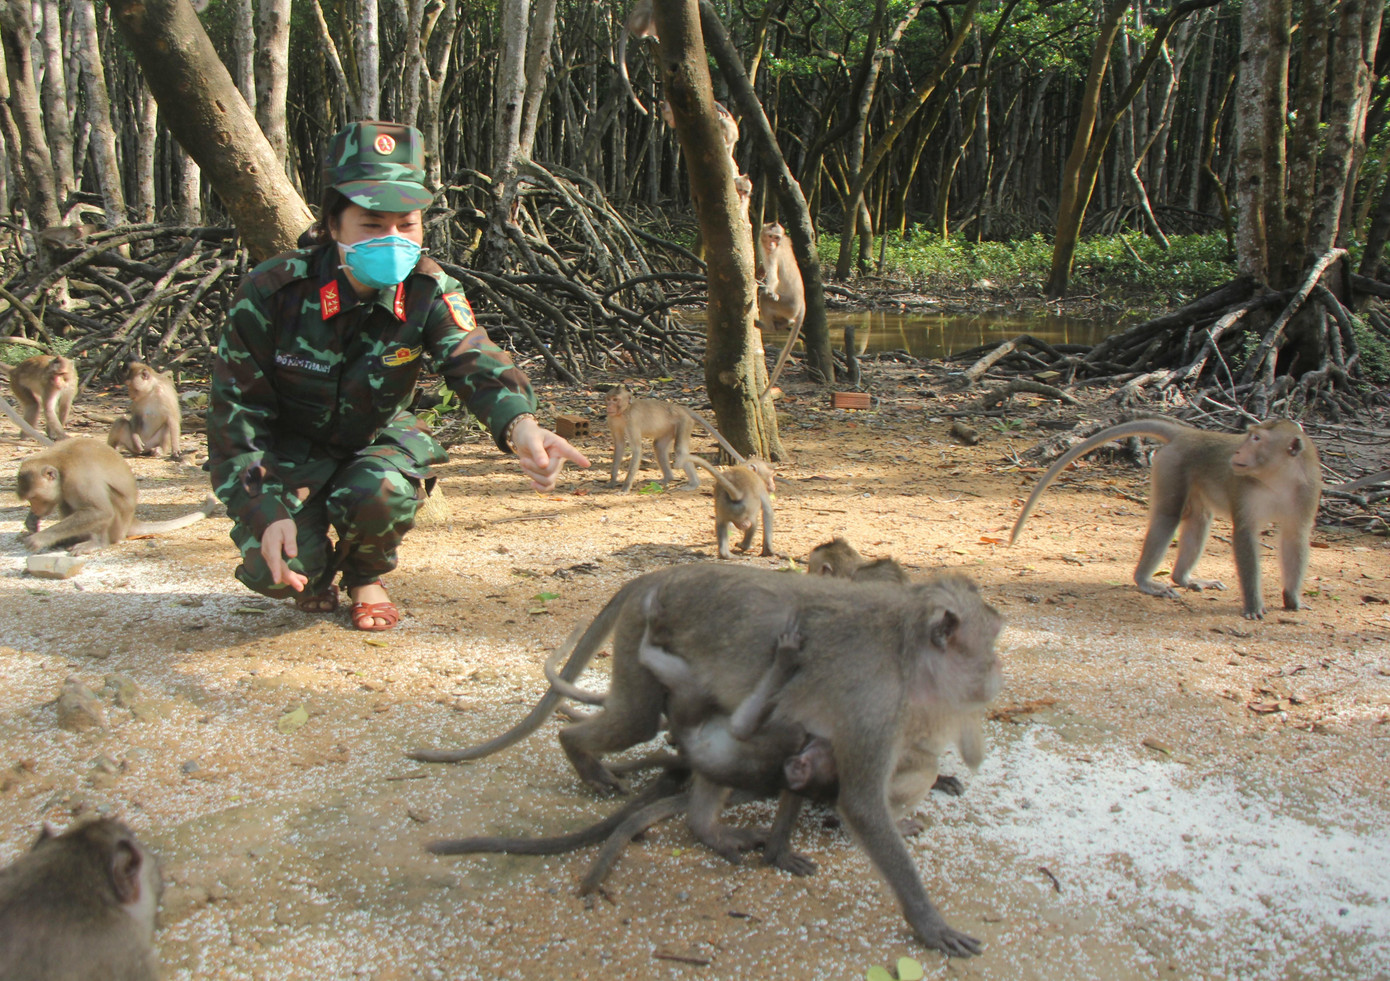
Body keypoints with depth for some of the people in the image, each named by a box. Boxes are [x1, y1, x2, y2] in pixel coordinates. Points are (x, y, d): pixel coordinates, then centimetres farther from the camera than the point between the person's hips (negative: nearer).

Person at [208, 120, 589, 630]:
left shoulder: (428, 293, -20)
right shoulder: (271, 293, -24)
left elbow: (474, 359, -38)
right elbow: (235, 412, -18)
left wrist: (520, 425, -62)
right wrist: (266, 513, -30)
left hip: (376, 439, 2)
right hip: (289, 449, -1)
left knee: (381, 491, -33)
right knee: (276, 569, -25)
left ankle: (365, 576, 4)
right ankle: (314, 574, 17)